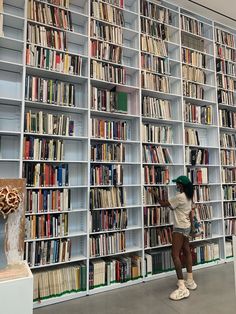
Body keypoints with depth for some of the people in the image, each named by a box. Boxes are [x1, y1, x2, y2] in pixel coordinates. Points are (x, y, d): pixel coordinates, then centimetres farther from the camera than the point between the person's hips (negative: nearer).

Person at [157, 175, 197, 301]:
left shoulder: (179, 197, -22)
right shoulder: (188, 196, 7)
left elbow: (164, 204, -15)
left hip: (180, 228, -10)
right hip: (186, 227, 10)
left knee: (175, 255, -9)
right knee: (186, 252, 17)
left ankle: (182, 288, -7)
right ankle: (190, 281, 28)